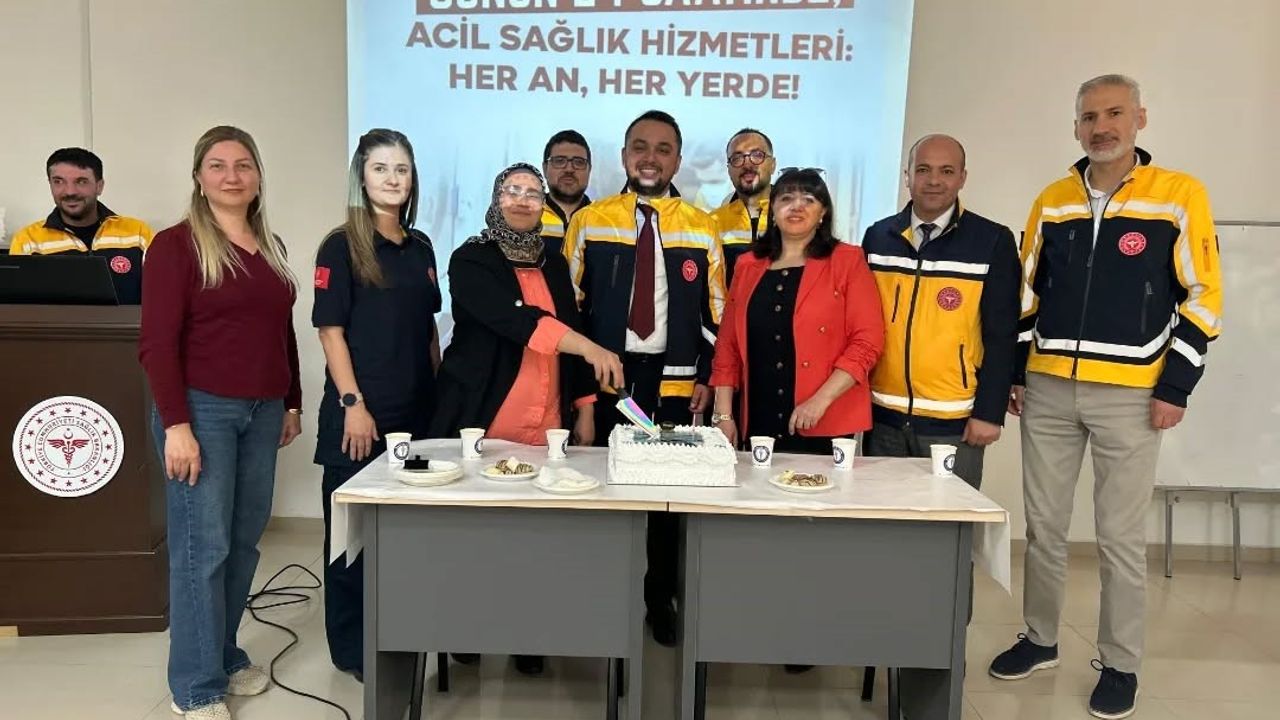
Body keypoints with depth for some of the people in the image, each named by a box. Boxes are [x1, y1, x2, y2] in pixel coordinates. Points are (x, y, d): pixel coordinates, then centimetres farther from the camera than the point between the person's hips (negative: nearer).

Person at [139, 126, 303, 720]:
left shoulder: (271, 247, 13)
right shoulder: (176, 244, -6)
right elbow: (157, 343, -11)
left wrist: (292, 403, 16)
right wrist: (176, 425, -17)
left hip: (262, 412, 6)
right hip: (202, 409, -6)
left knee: (244, 540, 11)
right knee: (202, 546, -2)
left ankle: (225, 655, 28)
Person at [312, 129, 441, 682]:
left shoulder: (420, 246, 10)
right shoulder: (341, 247, -7)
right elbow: (331, 331, -11)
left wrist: (438, 393, 12)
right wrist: (353, 403, -16)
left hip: (415, 409, 6)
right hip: (361, 412, -6)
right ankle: (351, 647, 19)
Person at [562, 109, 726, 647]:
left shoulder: (701, 228, 5)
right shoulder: (588, 222, 3)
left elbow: (715, 312, 6)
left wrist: (706, 377, -1)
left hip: (675, 383, 1)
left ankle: (661, 600, 24)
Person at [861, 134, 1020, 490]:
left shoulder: (993, 241, -3)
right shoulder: (878, 237, 6)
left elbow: (1001, 336, -4)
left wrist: (989, 413, -8)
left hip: (954, 424, -3)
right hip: (883, 419, 3)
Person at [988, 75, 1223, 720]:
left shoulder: (1180, 196, -2)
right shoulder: (1052, 202, 8)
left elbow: (1202, 297, -3)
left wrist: (1175, 388, -7)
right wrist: (1013, 373, 8)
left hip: (1131, 395, -3)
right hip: (1047, 389, 4)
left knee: (1121, 536, 4)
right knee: (1043, 526, 11)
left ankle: (1120, 665, 20)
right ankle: (1040, 639, 28)